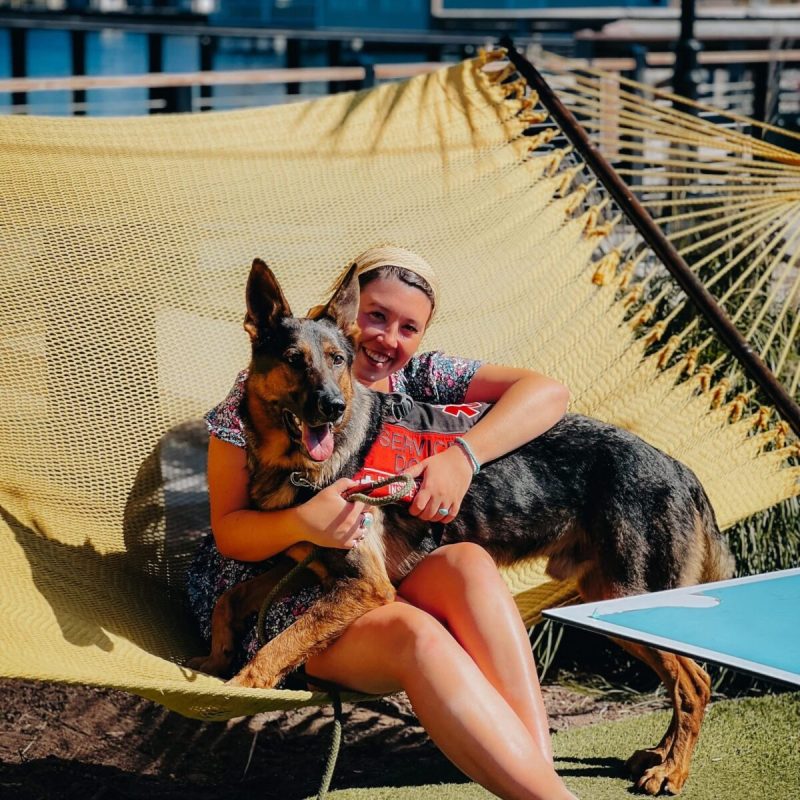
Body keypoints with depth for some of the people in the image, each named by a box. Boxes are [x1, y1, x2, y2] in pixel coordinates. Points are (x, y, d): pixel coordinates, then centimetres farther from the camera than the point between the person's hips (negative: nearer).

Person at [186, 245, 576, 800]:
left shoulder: (419, 378, 4)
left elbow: (547, 392, -6)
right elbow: (229, 532, -9)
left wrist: (463, 456, -22)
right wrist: (301, 525, -32)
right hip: (279, 599, -4)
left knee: (468, 564, -30)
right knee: (415, 635, -35)